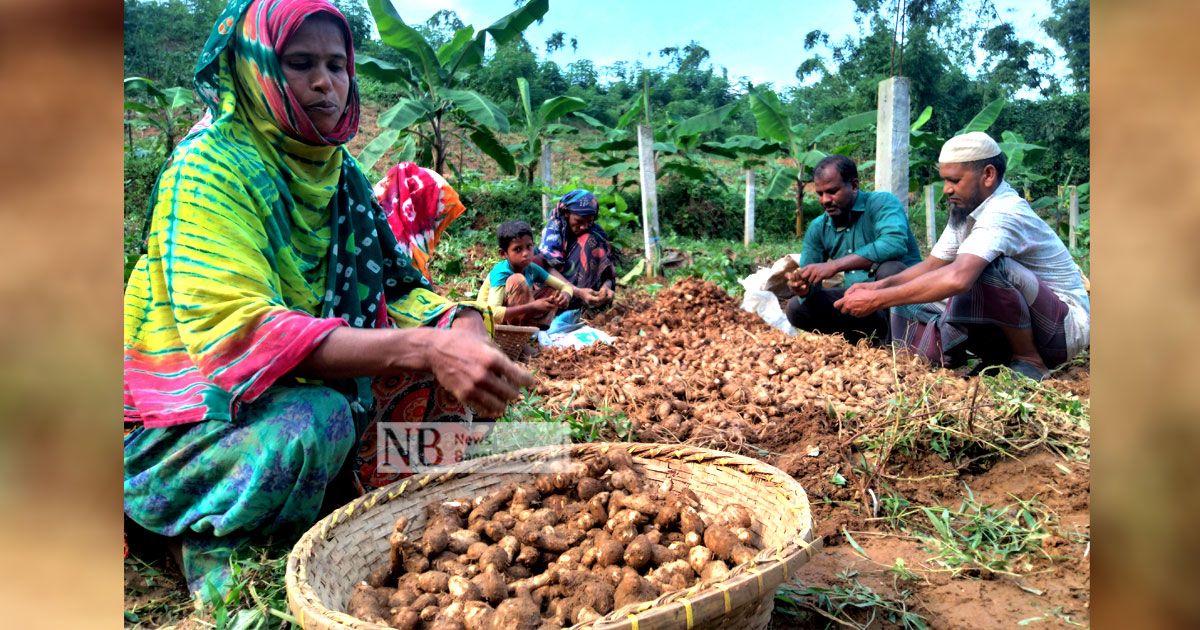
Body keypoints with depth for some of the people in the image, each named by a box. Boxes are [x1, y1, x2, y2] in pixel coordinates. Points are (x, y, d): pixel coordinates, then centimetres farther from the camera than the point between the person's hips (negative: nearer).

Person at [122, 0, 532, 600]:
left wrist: (461, 327, -23)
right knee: (312, 422, -36)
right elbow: (232, 327, -31)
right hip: (185, 418, -6)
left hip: (312, 386, 6)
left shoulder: (340, 172, 4)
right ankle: (214, 542, -5)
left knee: (459, 372, -6)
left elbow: (393, 290, 1)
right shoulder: (210, 164, -18)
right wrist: (421, 348, -41)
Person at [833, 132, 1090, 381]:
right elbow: (931, 266, 8)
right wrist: (882, 284, -11)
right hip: (1013, 326, 8)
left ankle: (1030, 361, -15)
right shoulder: (965, 212, 3)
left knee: (985, 268, -35)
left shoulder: (1003, 213, -26)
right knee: (908, 311, -6)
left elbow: (957, 278, -42)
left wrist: (877, 300, -37)